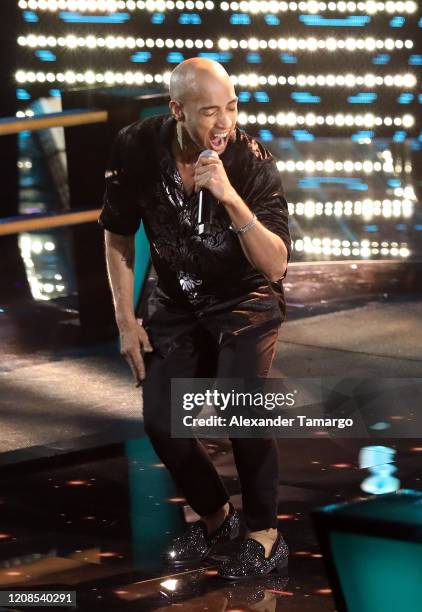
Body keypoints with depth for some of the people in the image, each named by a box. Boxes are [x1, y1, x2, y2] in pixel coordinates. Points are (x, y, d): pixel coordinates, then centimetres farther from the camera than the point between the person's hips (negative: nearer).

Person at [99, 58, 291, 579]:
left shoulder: (252, 161, -25)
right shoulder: (136, 149, -17)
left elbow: (275, 265, -31)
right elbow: (118, 235, 0)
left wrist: (230, 197, -44)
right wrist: (126, 321, -3)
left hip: (247, 300, -4)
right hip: (178, 302, 4)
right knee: (161, 421, -4)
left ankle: (265, 536, -8)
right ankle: (214, 516, 24)